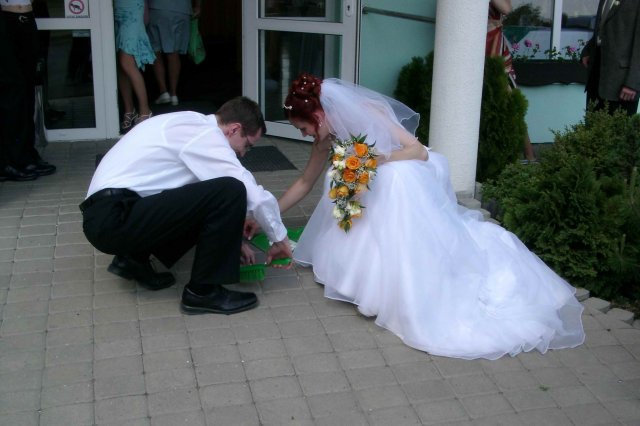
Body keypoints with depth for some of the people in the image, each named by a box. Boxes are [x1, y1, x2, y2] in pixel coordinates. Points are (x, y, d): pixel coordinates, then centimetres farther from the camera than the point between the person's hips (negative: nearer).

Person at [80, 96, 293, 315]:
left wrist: (233, 240, 27)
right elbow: (254, 196, -13)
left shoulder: (192, 125, 18)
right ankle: (203, 292, -6)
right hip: (114, 218, -10)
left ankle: (135, 258, 15)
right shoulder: (205, 135, -10)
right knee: (230, 192, -18)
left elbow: (205, 191, 29)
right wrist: (279, 239, 4)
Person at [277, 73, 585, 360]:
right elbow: (304, 183, 7)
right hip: (379, 188, 8)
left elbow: (420, 152, -23)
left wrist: (377, 158, -36)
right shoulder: (327, 137, -4)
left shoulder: (367, 114, -25)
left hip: (409, 184, -8)